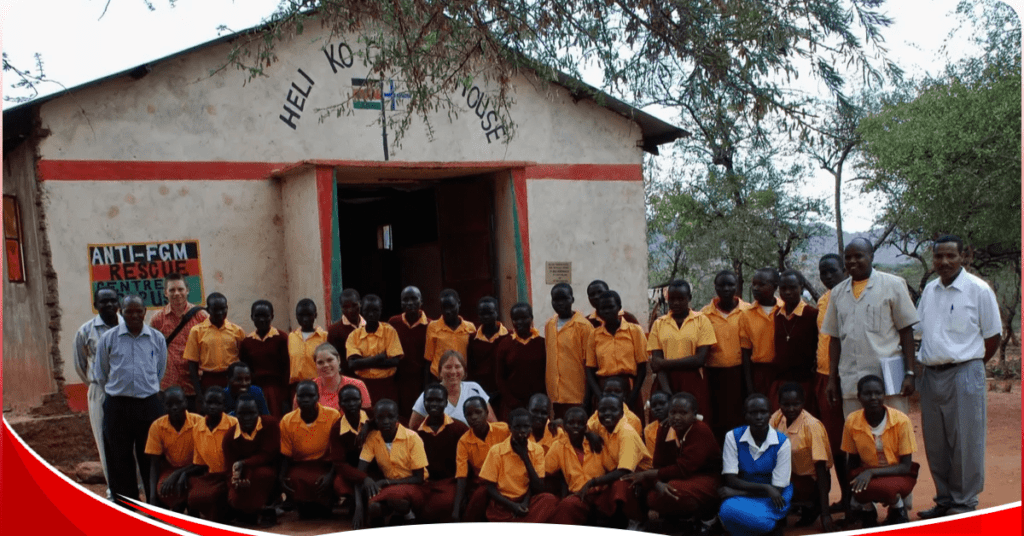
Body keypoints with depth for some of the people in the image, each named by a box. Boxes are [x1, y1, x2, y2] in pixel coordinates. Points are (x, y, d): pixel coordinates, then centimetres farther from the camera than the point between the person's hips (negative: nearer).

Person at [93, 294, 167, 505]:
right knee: (120, 459, 5)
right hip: (117, 406, 0)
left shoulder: (157, 339, 4)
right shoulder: (108, 338, 1)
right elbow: (100, 374, 12)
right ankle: (126, 508, 16)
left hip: (149, 404, 0)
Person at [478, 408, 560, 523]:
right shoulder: (496, 451, -5)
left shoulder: (537, 450, 2)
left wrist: (525, 457, -14)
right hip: (503, 505, -3)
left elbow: (538, 488, -3)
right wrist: (512, 505, -19)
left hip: (527, 503, 3)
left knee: (550, 499, -31)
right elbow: (490, 488, -4)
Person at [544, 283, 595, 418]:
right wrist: (546, 390, 13)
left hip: (577, 397, -5)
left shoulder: (583, 326, -6)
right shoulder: (549, 325, 10)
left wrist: (587, 397, -9)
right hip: (555, 397, 5)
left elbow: (589, 362, -6)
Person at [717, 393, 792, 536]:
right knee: (728, 510, -33)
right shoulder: (733, 437, -6)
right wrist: (765, 488, -23)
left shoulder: (782, 442, -10)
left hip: (771, 498, -2)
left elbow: (777, 488, -12)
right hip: (742, 495, 2)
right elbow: (730, 480, -10)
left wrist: (737, 492, -16)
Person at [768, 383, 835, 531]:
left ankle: (811, 506, -3)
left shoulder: (812, 426, -21)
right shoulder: (778, 417, -7)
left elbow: (821, 468, -20)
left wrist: (825, 514, -22)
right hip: (791, 473, 6)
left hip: (811, 480, -6)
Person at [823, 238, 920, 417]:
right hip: (850, 383, 3)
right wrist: (832, 380, 12)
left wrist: (909, 374, -6)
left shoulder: (893, 285, 4)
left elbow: (906, 332, 1)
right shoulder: (838, 292, 14)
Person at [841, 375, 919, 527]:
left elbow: (906, 466, -15)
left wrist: (871, 472, -28)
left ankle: (898, 508, 2)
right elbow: (853, 462, 2)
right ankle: (866, 509, 5)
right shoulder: (852, 421, -11)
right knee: (859, 488, -34)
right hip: (866, 474, 2)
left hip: (897, 475, -2)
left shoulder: (901, 420, -18)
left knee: (886, 487, -37)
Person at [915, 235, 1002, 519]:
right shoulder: (929, 290, 11)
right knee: (935, 444, 11)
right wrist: (918, 363, 9)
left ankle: (964, 503, 10)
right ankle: (944, 499, 23)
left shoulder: (978, 289, -5)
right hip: (931, 375, 6)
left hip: (964, 374, -6)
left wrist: (968, 364, 3)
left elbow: (993, 336, -1)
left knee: (965, 442, -1)